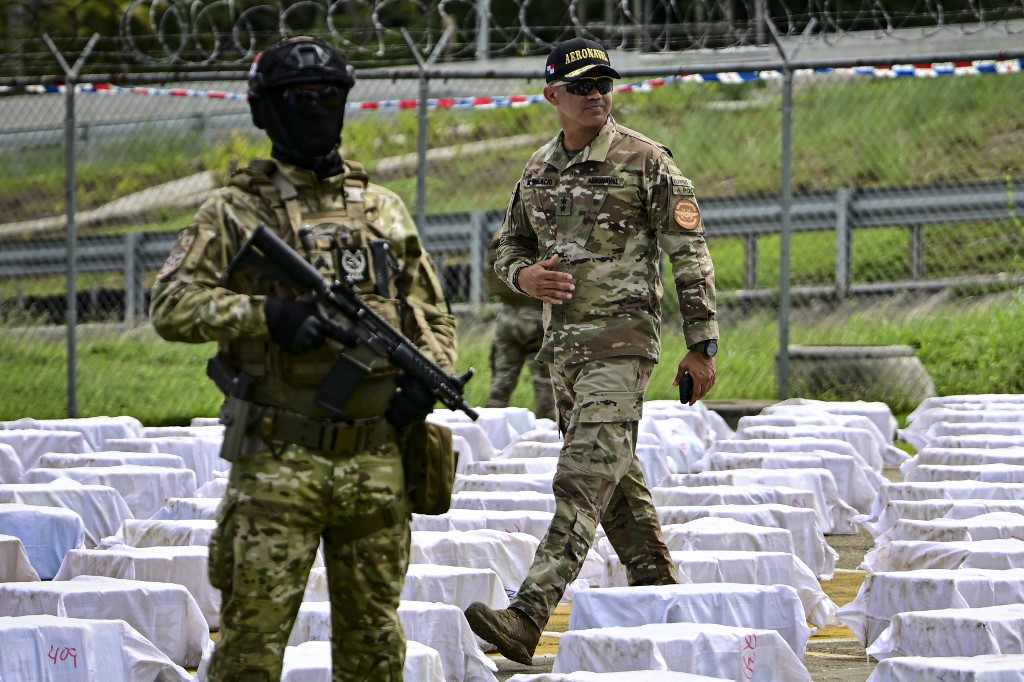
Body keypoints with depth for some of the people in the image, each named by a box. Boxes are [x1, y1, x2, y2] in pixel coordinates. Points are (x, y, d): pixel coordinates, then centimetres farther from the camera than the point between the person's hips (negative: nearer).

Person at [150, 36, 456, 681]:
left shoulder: (384, 210, 15)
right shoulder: (237, 210, 2)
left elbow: (435, 315, 20)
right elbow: (172, 306, -7)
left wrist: (430, 376, -1)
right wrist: (265, 314, -20)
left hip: (376, 461, 4)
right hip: (278, 462, -4)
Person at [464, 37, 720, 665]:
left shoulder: (647, 162, -6)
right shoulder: (539, 170, 12)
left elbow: (690, 255, -5)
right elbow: (510, 246, 23)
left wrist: (702, 344, -8)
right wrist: (524, 276, -2)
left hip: (622, 342, -7)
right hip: (563, 343, 7)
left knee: (583, 481, -15)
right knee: (617, 478, 14)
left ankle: (528, 618, -26)